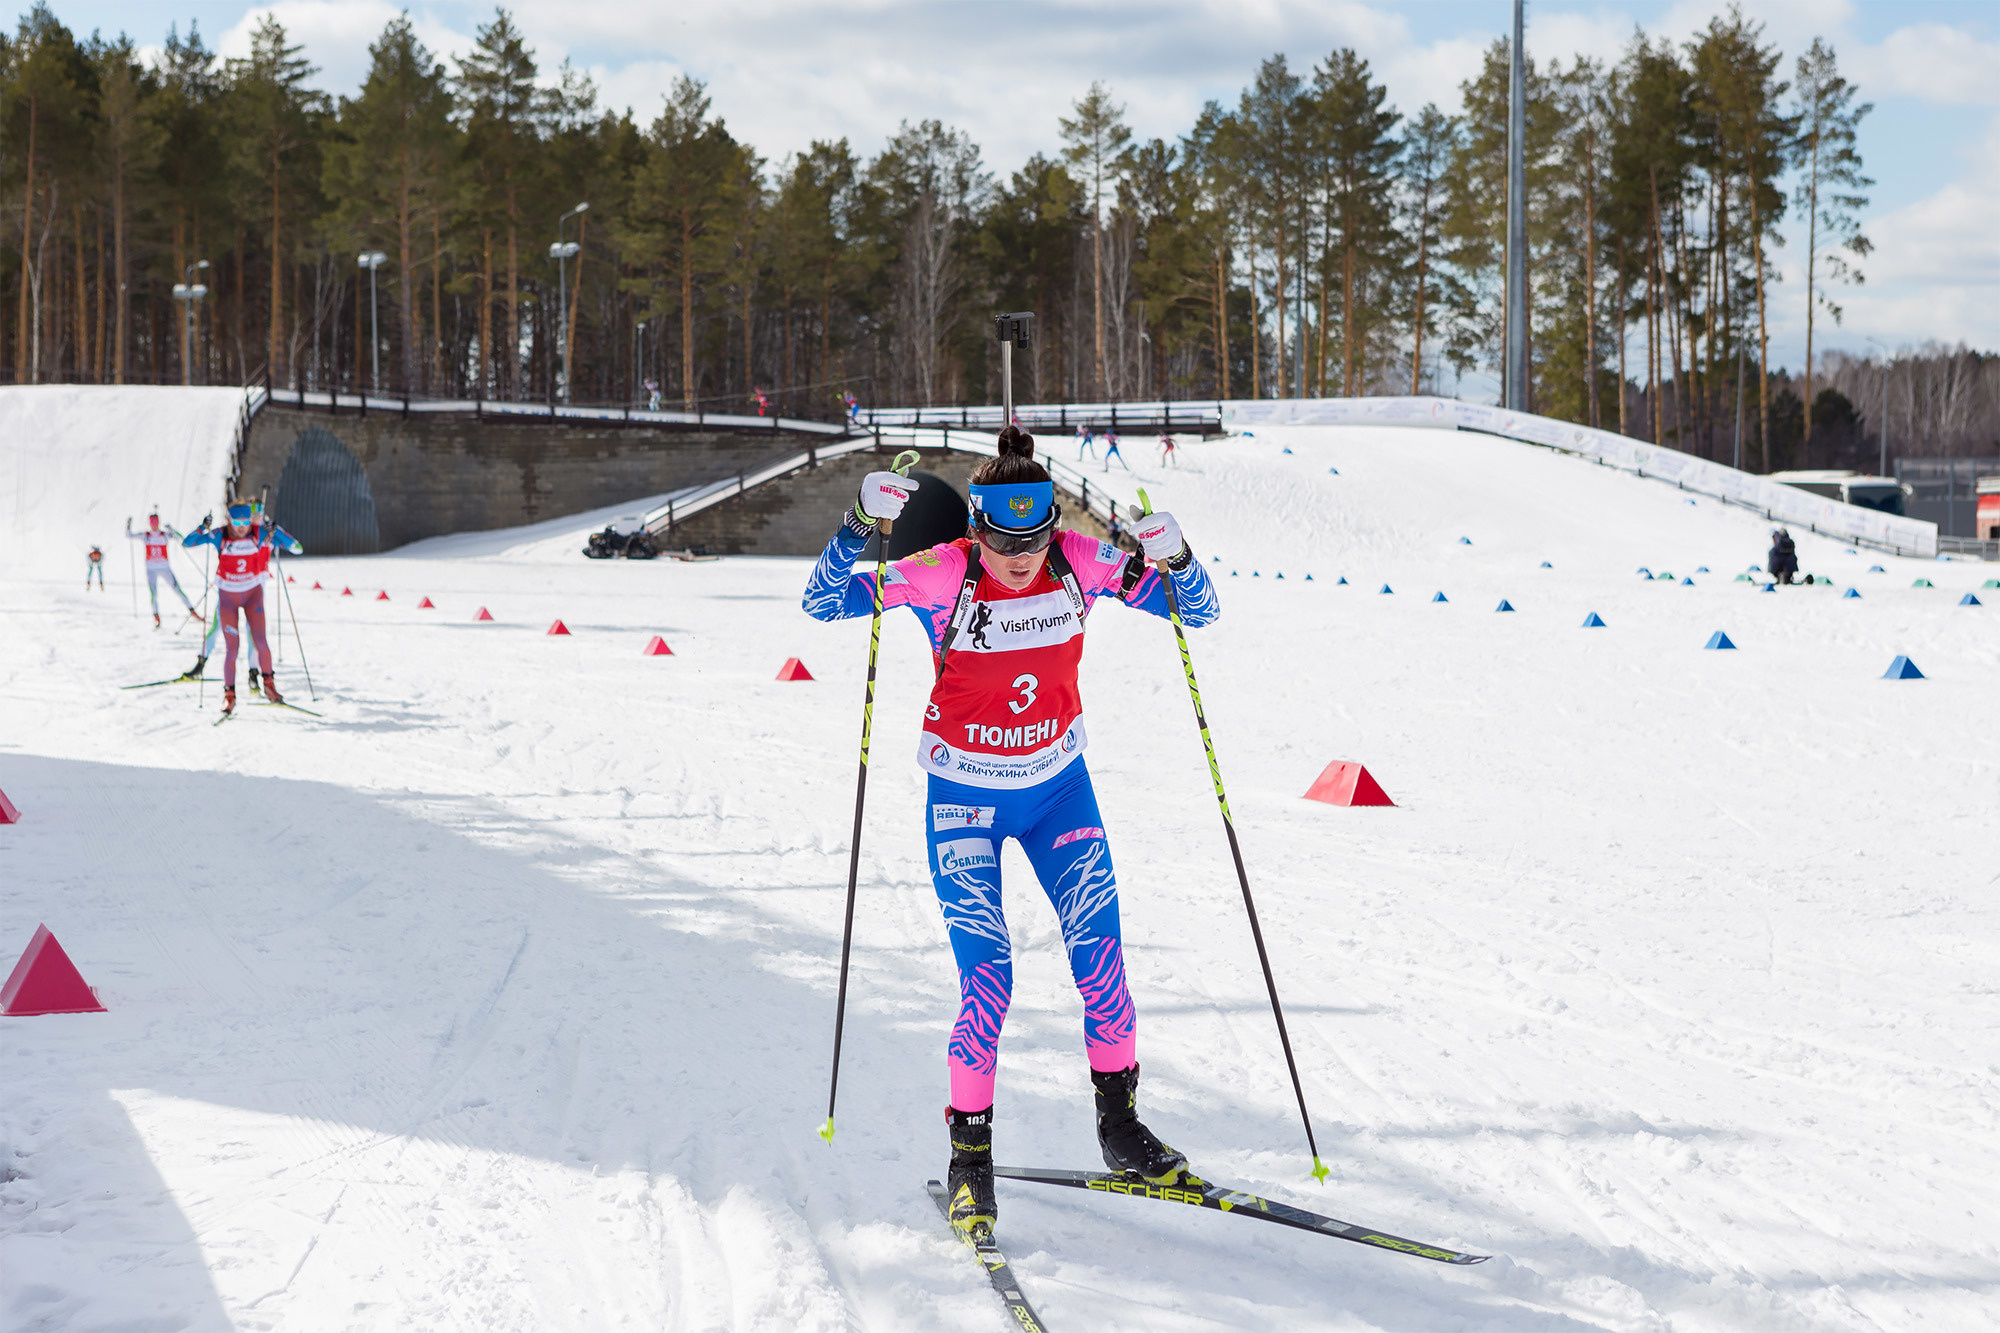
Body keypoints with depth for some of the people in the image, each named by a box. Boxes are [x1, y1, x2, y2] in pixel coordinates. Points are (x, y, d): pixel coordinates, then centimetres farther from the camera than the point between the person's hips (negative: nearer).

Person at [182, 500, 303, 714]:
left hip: (253, 592, 0)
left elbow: (297, 548, -18)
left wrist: (274, 531, -31)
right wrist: (203, 528, -30)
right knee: (231, 647, -4)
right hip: (227, 594, 0)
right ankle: (229, 695, 9)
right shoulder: (220, 536, -14)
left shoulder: (260, 534, -15)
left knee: (260, 640, -13)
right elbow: (186, 543, -14)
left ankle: (269, 684, 6)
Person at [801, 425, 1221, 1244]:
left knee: (1100, 953, -3)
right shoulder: (939, 574, -20)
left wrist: (1171, 560, -30)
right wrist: (862, 526, -34)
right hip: (965, 797, -3)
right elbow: (824, 602, -19)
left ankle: (1120, 1125, 16)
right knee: (987, 979, -11)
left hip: (1058, 786, 3)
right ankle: (970, 1152, 6)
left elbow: (1196, 610, -9)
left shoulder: (1081, 563, -13)